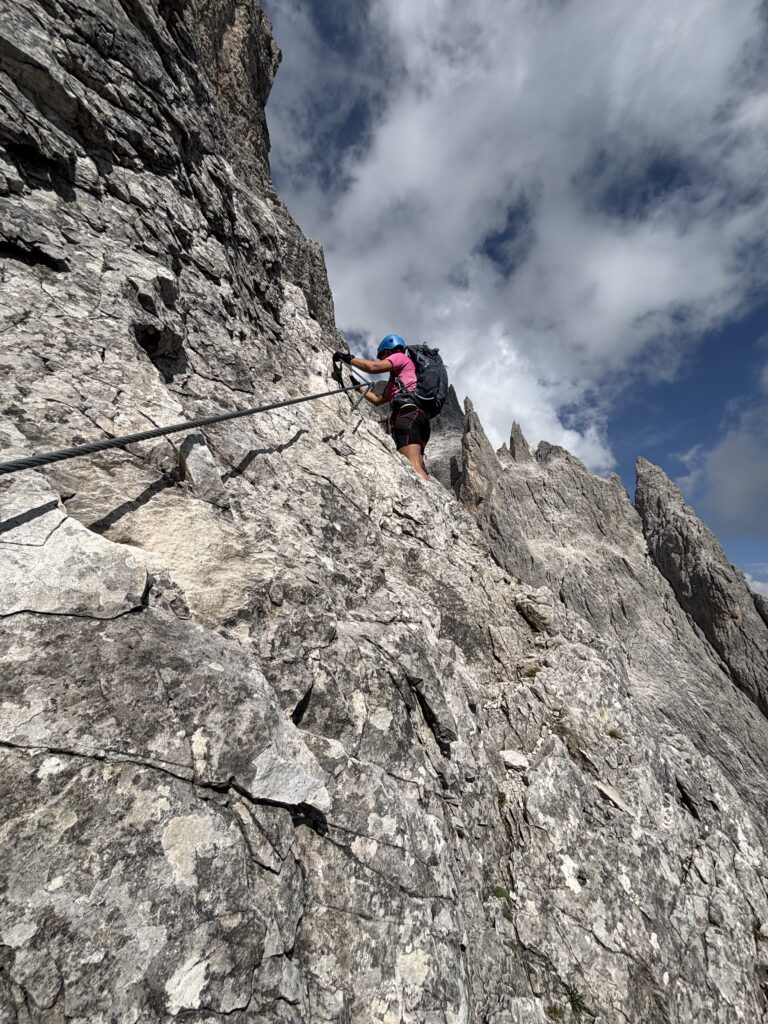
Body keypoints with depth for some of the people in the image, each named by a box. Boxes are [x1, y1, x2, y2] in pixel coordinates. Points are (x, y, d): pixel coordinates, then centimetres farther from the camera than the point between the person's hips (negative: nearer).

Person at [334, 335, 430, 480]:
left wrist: (348, 358, 8)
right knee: (417, 468, -2)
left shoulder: (402, 357, 14)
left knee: (413, 467, -25)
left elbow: (374, 367, -3)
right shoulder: (398, 380, 38)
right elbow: (378, 400, 37)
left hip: (408, 415, -9)